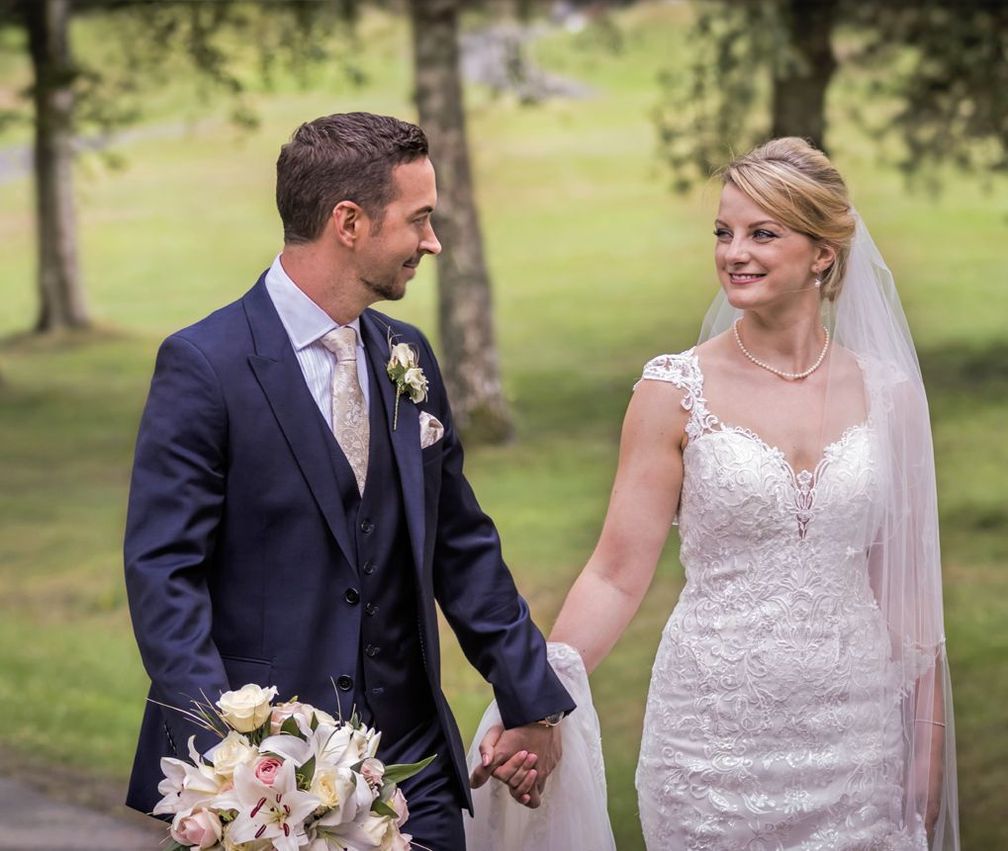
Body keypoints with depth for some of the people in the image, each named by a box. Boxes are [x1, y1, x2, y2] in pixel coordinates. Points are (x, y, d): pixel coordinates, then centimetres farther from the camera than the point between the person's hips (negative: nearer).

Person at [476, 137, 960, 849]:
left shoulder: (888, 394, 2)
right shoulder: (676, 393, -4)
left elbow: (907, 586, 9)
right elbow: (617, 576, -6)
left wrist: (929, 746, 8)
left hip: (854, 732, 2)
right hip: (716, 732, -2)